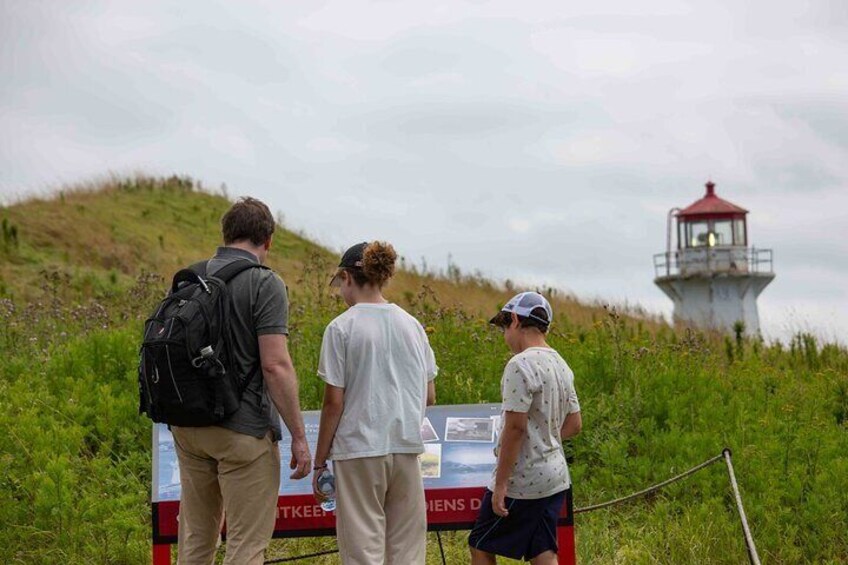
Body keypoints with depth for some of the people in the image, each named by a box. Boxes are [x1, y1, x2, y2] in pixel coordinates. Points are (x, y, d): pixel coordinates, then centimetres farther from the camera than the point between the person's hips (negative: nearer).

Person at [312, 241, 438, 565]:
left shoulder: (341, 328, -7)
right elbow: (429, 397, 10)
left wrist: (319, 463, -1)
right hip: (406, 448, 4)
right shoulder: (412, 325, 8)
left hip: (359, 450, -4)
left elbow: (334, 402, -8)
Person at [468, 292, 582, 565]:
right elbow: (574, 424, 16)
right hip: (555, 478, 8)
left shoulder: (521, 365, -16)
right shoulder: (561, 365, 10)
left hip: (523, 481, -8)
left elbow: (515, 428, -20)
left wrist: (500, 484, -17)